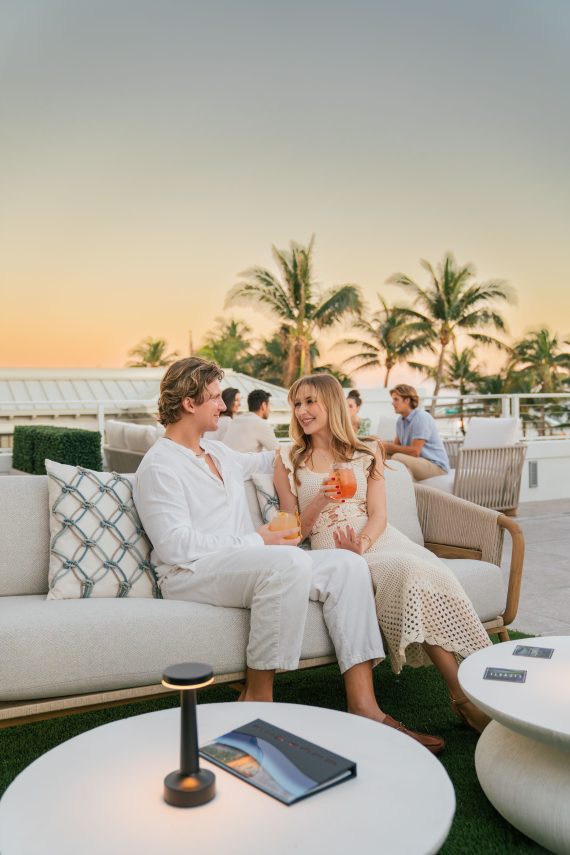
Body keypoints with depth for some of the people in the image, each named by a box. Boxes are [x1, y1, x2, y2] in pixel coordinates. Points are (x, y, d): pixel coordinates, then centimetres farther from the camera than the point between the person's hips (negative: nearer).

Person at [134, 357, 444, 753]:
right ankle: (258, 698, -20)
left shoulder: (217, 452, 19)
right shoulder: (158, 467, -8)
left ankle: (363, 706, -17)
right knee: (291, 562, -36)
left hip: (244, 561, 8)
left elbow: (260, 460, 41)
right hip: (191, 574, -8)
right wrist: (257, 540, -17)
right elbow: (176, 547, -18)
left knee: (348, 565, -12)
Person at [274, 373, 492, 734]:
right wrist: (320, 501, -10)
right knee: (406, 569, -33)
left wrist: (361, 544, -19)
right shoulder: (289, 461, 11)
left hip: (377, 539, 3)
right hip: (333, 550, -2)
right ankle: (462, 696, -29)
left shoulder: (367, 452, 15)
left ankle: (466, 690, -26)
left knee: (425, 571, -32)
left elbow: (378, 515, 3)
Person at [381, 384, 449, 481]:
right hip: (419, 462, 9)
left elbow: (415, 451, -22)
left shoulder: (421, 418, -17)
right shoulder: (401, 420, 10)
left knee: (397, 458, -30)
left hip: (436, 466, -9)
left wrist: (389, 447, -15)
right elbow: (397, 445, 10)